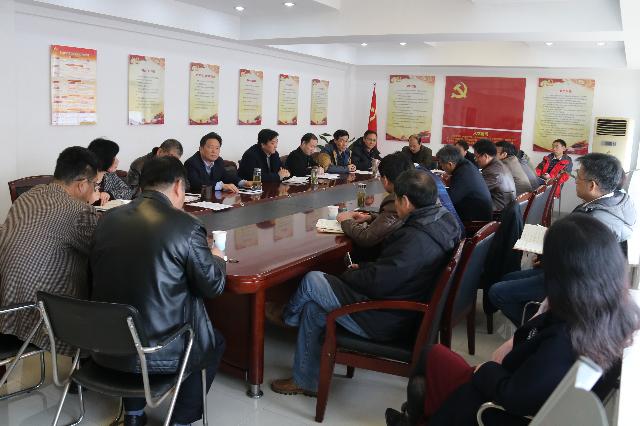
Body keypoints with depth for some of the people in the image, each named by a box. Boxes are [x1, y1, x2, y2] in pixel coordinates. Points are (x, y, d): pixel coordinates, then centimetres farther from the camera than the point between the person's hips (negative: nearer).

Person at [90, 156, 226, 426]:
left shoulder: (108, 219, 0)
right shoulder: (187, 226, -15)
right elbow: (213, 286, -6)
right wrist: (217, 258, 16)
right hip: (159, 354, -5)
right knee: (215, 343, 25)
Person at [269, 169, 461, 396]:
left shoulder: (415, 238, -30)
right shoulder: (442, 219, 0)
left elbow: (377, 282, -26)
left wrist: (348, 274, -5)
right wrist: (364, 269, 6)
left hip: (387, 322, -10)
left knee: (312, 281, -2)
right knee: (313, 308, 14)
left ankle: (288, 316, 30)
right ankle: (306, 381, 27)